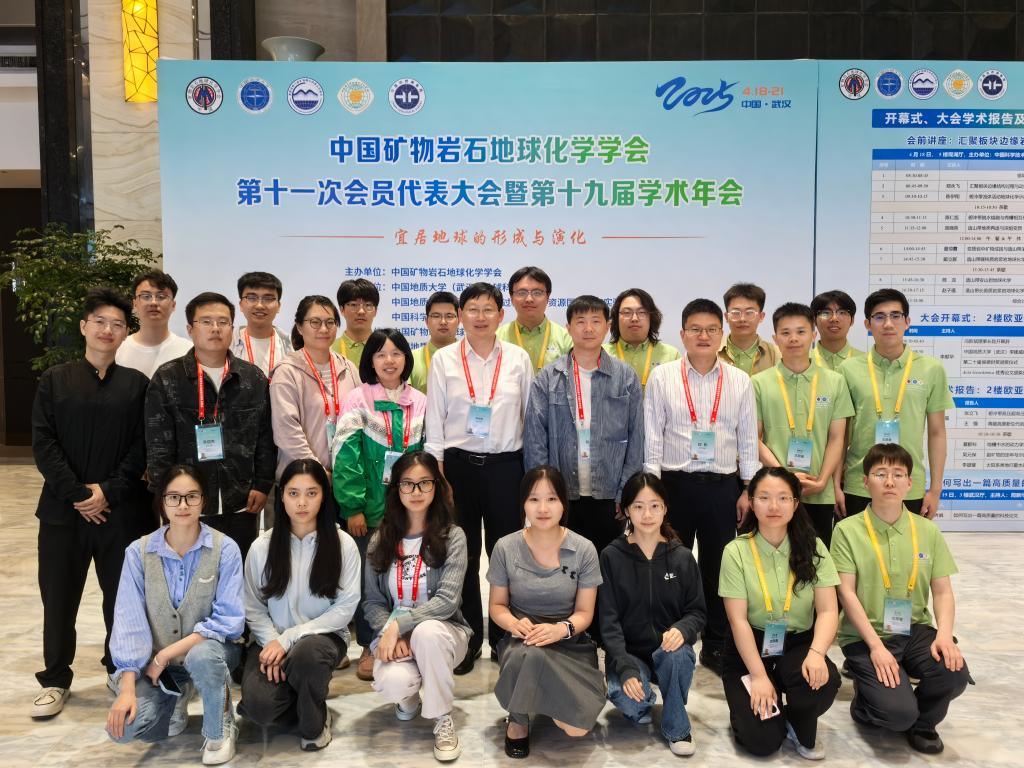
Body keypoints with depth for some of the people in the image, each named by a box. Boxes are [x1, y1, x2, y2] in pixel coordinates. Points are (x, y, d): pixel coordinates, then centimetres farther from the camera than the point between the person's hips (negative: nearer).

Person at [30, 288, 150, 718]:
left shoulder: (136, 384, 4)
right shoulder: (54, 380, 5)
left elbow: (142, 446, -1)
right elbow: (43, 443, -2)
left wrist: (109, 491, -12)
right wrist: (77, 493, -12)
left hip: (120, 509, 0)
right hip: (63, 508, 0)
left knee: (122, 594, 6)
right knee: (59, 597, 7)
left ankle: (121, 668, 25)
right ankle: (56, 679, 22)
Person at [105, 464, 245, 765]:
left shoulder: (225, 549, -13)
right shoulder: (139, 552, -7)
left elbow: (230, 621, -16)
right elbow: (129, 622, -9)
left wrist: (167, 654, -20)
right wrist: (127, 688, -18)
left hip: (209, 648, -2)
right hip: (155, 662, 3)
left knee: (200, 657, -38)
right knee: (123, 726, -20)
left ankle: (220, 731, -7)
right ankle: (175, 700, 15)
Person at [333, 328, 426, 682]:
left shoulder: (420, 403, 6)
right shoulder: (358, 399, -3)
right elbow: (345, 455, -8)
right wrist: (352, 507, -12)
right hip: (370, 507, -2)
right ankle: (370, 648, 20)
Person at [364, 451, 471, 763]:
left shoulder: (453, 536, -8)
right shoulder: (380, 540, 2)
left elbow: (446, 601, -18)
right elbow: (372, 602, 1)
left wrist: (398, 625, -25)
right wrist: (391, 635, -17)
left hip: (441, 630, -2)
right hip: (393, 633, 2)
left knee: (427, 632, -38)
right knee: (392, 682, -31)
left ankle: (442, 719, -13)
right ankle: (409, 697, 11)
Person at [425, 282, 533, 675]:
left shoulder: (518, 359, 3)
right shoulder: (444, 359, 2)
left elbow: (531, 417, 6)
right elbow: (434, 421, 2)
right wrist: (438, 475, -3)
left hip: (505, 465, 0)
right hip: (459, 464, 0)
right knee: (462, 556, 8)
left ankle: (504, 639, 21)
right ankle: (467, 640, 22)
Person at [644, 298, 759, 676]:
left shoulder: (739, 381, 5)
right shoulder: (661, 377, 1)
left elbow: (749, 440, 7)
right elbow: (651, 436, 0)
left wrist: (749, 489, 3)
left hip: (722, 486, 1)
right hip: (675, 484, -1)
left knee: (718, 567, 9)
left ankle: (716, 646, 22)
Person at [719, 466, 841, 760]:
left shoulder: (812, 548, -2)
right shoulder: (736, 551, -9)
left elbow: (828, 611, -8)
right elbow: (738, 620, -12)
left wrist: (816, 652, -26)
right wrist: (759, 675, -19)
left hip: (798, 644, 2)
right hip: (751, 647, -2)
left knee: (824, 679, -32)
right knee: (762, 741, -18)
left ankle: (801, 729, 4)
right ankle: (747, 702, 20)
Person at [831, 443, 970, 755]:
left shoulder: (928, 531, 6)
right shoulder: (847, 530, -6)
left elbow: (943, 591, 6)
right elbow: (847, 593, -10)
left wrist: (944, 633, -14)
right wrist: (875, 646, -19)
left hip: (916, 630, 4)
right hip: (865, 636, -4)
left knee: (955, 675, -26)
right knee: (898, 713, -23)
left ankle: (922, 722, 9)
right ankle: (866, 701, 16)